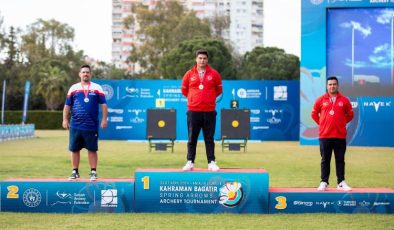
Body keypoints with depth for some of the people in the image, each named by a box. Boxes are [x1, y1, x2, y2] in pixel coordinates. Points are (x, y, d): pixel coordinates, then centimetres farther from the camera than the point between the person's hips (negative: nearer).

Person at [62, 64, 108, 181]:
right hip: (75, 126, 2)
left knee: (92, 149, 3)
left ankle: (93, 172, 11)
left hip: (92, 126, -2)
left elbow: (103, 104, 3)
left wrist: (104, 119, -4)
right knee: (74, 149, 6)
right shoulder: (73, 88, 9)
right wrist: (65, 120, 4)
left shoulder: (97, 88, 5)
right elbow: (67, 105, 11)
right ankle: (75, 172, 16)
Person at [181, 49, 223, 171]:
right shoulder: (189, 74, 5)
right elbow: (184, 90, 17)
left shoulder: (214, 74, 3)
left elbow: (219, 90, 14)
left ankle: (211, 163, 5)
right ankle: (190, 162, 8)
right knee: (192, 138, 3)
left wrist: (211, 99, 9)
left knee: (209, 139, 3)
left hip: (209, 111, 0)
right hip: (193, 111, 1)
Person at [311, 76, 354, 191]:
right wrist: (322, 123, 7)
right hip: (324, 135, 0)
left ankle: (341, 183, 10)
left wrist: (341, 122, 8)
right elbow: (314, 114, 12)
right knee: (325, 160, 4)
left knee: (340, 160, 5)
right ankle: (324, 182, 8)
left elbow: (350, 115, 13)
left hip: (340, 135, 0)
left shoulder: (344, 100, 3)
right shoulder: (321, 100, 3)